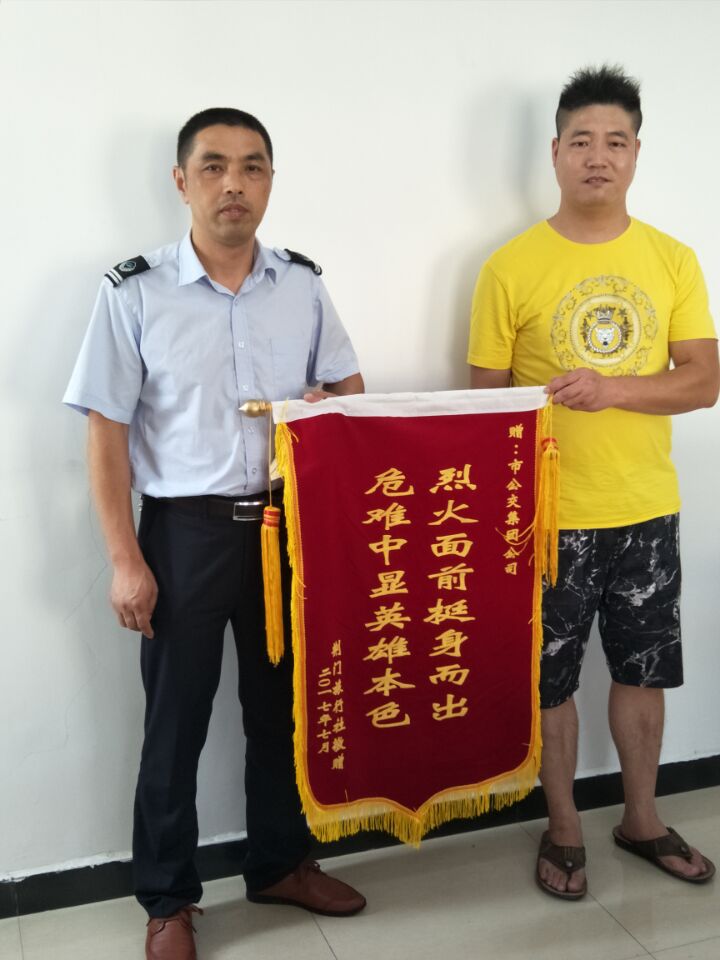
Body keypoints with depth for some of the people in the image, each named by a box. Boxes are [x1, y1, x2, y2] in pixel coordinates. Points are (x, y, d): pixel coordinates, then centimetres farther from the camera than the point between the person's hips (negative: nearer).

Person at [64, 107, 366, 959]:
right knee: (176, 721, 9)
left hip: (288, 524, 4)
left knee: (282, 705, 16)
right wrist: (126, 561, -10)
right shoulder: (134, 292, -7)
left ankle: (280, 863, 38)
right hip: (186, 530, -3)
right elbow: (106, 433, -6)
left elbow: (351, 391, 13)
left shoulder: (302, 284, 4)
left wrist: (327, 404, -12)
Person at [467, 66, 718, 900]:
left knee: (642, 671, 16)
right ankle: (563, 829, 30)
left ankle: (640, 818, 37)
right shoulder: (511, 266, -6)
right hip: (549, 515, -3)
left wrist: (611, 388, -21)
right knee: (550, 679, 10)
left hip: (647, 511, 3)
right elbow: (486, 398, -3)